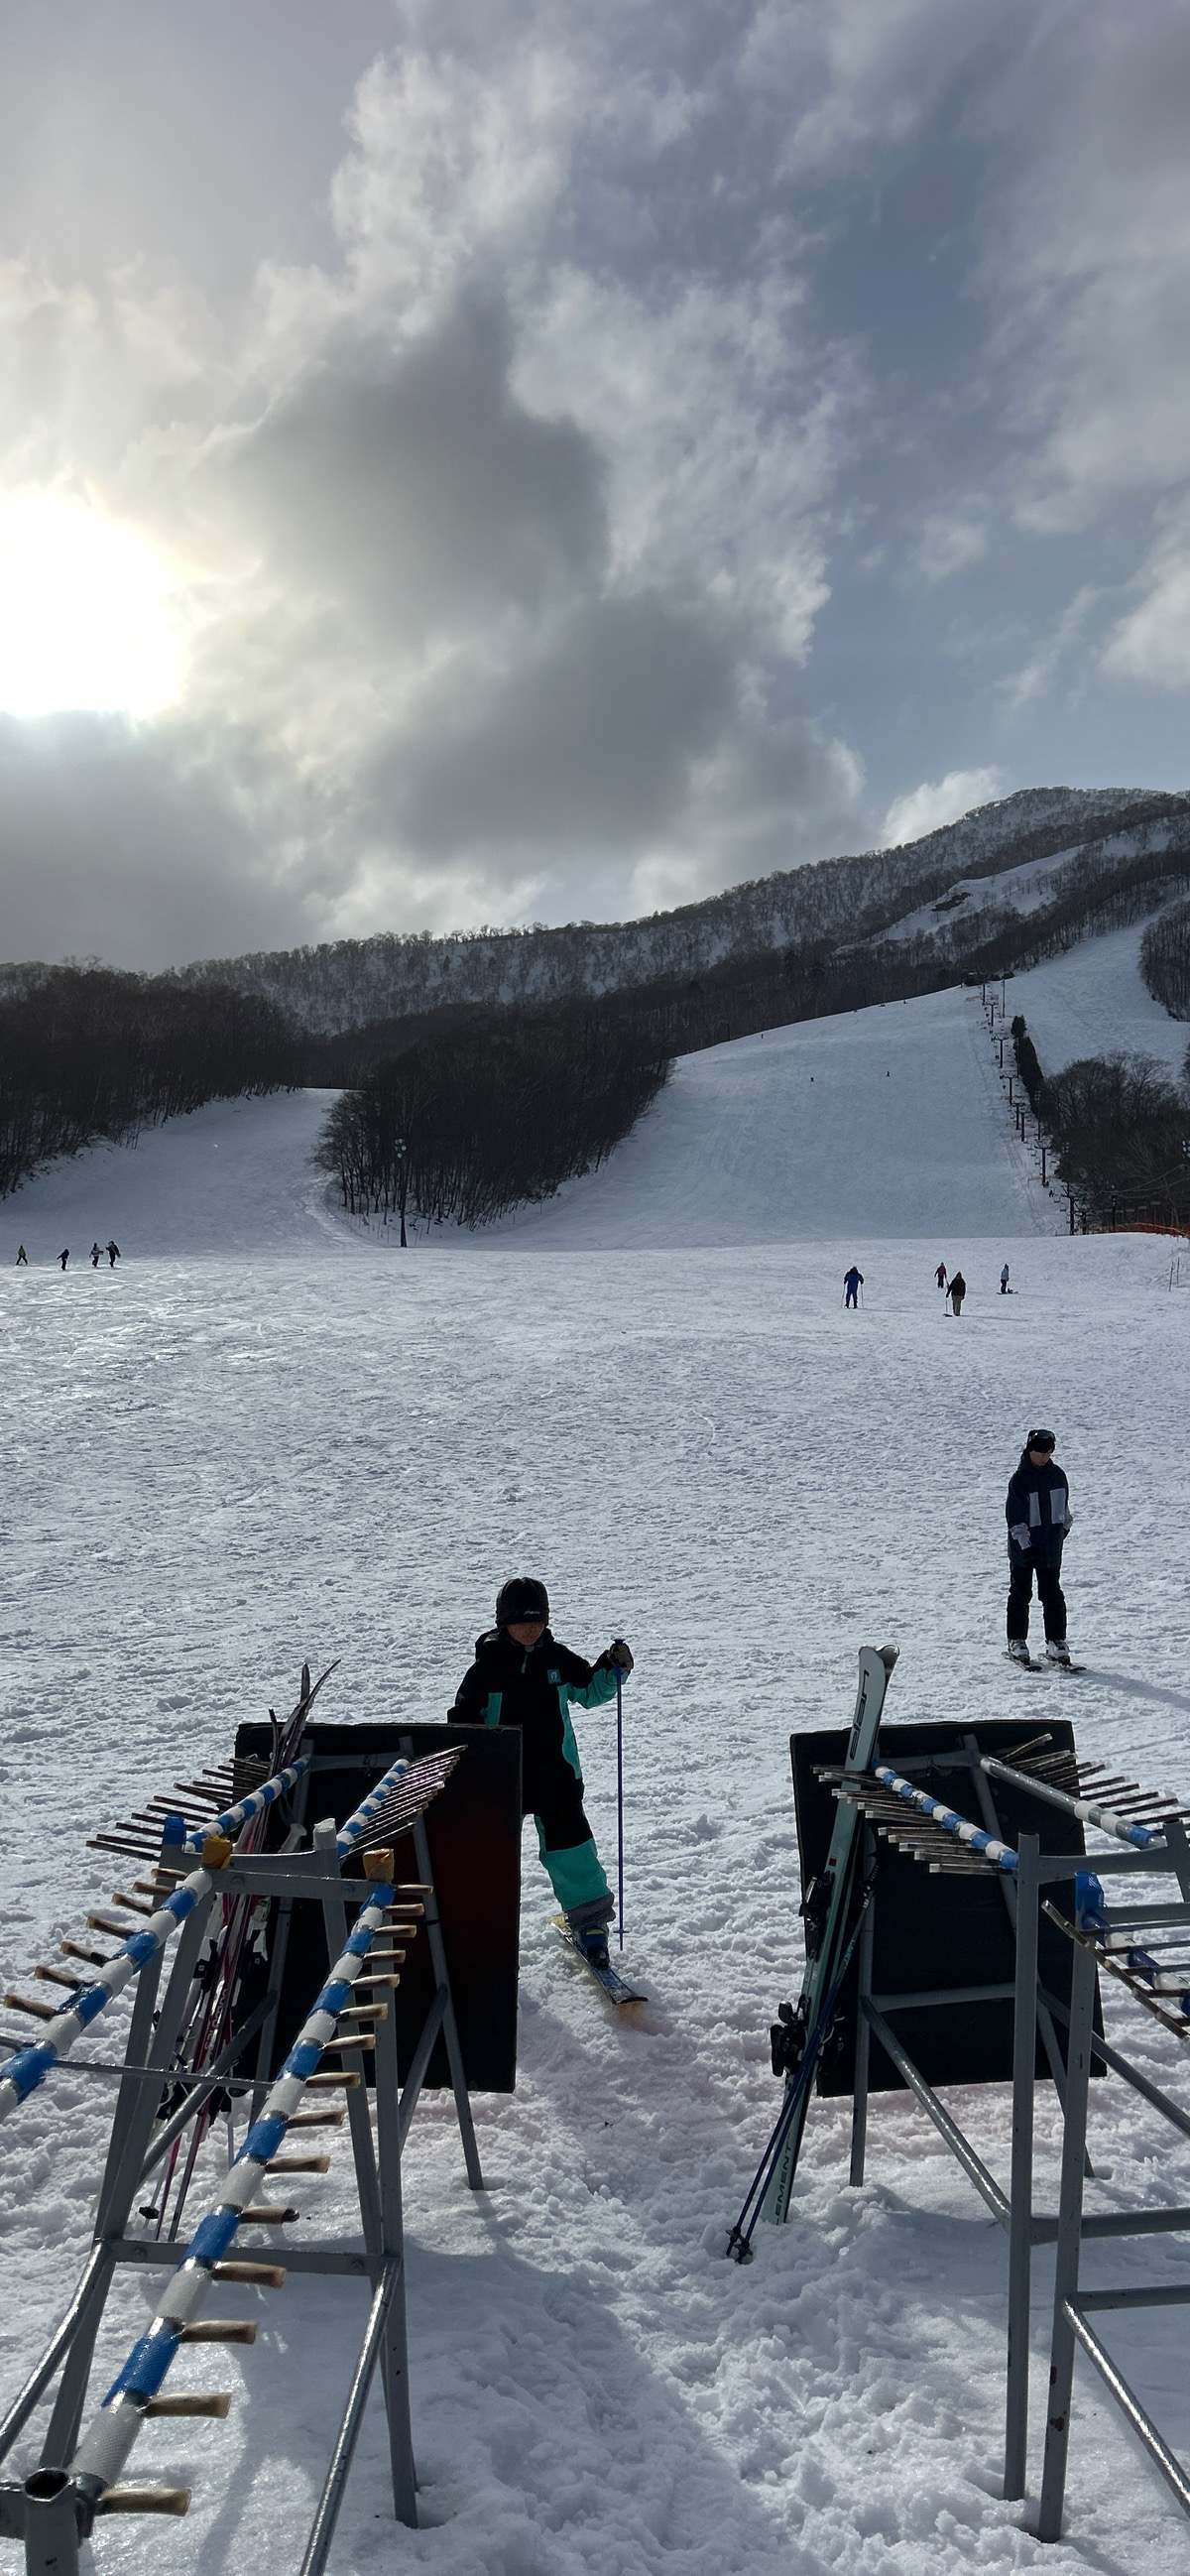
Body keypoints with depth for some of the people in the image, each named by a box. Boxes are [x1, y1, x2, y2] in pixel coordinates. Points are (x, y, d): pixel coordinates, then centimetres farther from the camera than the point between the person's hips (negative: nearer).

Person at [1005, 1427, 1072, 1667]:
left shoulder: (1057, 1475, 3)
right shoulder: (1019, 1479, -10)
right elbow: (1015, 1516, -12)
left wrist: (1062, 1531, 20)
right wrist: (1025, 1544, -17)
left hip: (1051, 1547, 3)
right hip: (1023, 1548, -3)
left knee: (1053, 1595, 5)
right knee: (1020, 1595, 7)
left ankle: (1056, 1641, 11)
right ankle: (1017, 1642, 15)